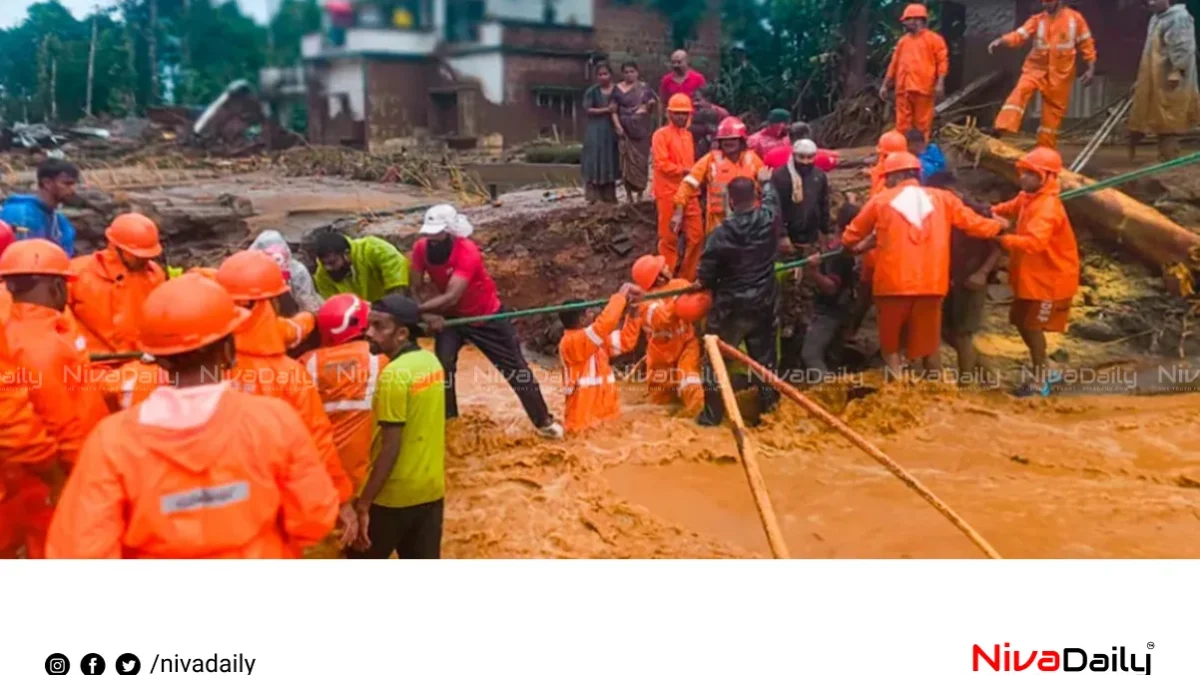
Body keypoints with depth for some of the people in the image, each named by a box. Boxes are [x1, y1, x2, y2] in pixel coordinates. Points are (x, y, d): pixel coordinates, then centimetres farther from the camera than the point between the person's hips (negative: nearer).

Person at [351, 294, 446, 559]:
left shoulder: (394, 374, -20)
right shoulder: (431, 362, 4)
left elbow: (390, 448, -22)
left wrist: (363, 504, -18)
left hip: (394, 495, -7)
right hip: (431, 489, 7)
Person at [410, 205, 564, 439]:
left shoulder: (467, 252, -35)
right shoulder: (421, 248, -18)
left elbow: (451, 297, -42)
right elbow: (417, 289, -13)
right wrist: (431, 314, -32)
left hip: (487, 315, -4)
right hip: (451, 317, 4)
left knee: (514, 366, 3)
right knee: (442, 365, -13)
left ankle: (543, 420, 16)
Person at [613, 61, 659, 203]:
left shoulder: (644, 88, 8)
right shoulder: (618, 89, 5)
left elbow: (654, 104, 14)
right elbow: (614, 110, 1)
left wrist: (652, 103, -10)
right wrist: (617, 126, -13)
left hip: (641, 129, 1)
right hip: (626, 130, -1)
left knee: (641, 160, 1)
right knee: (627, 160, -5)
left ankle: (640, 194, 11)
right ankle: (629, 195, 1)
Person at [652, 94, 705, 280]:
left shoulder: (688, 135, 15)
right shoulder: (661, 135, -5)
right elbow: (662, 164, -15)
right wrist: (684, 170, -18)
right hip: (669, 193, -6)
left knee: (696, 235, 5)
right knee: (669, 237, 0)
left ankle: (688, 276, 16)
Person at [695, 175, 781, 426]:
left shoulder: (722, 233, -19)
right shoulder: (768, 218, -11)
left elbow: (705, 275, -11)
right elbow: (772, 198, 15)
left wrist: (704, 283, 12)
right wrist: (765, 181, 36)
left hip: (730, 306, -4)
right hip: (763, 302, 4)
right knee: (764, 354, 19)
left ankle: (712, 413, 9)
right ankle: (767, 402, 30)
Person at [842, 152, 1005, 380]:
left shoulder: (881, 200, 3)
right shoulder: (941, 198, 8)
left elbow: (853, 234, 14)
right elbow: (973, 223, 14)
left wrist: (849, 246, 37)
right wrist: (999, 226, 34)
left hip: (893, 284, -2)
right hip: (931, 283, 2)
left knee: (890, 344, 13)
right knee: (928, 346, 15)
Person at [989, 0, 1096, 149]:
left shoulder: (1075, 18, 0)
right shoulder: (1037, 20, 1)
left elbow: (1086, 44, 6)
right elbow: (1020, 35, -15)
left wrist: (1091, 68, 1)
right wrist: (1000, 41, -35)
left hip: (1060, 74, 0)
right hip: (1037, 68, 0)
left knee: (1054, 112, 5)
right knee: (1020, 91, -29)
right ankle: (1003, 129, -41)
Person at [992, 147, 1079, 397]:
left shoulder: (1047, 208, -27)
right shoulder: (1028, 198, 3)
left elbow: (1034, 242, -41)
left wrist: (1001, 238, -45)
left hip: (1050, 278, -10)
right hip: (1032, 275, 10)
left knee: (1032, 326, -2)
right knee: (1021, 321, 17)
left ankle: (1040, 382, 11)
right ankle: (1044, 371, 32)